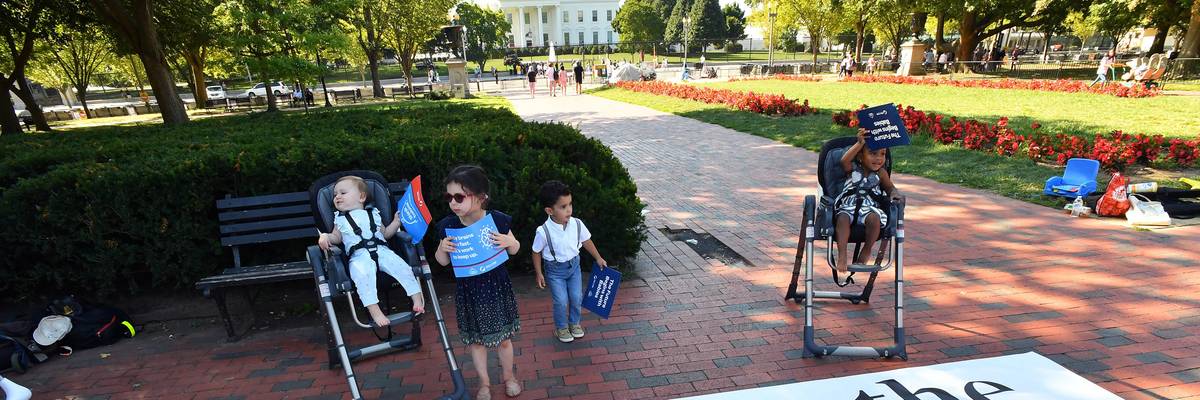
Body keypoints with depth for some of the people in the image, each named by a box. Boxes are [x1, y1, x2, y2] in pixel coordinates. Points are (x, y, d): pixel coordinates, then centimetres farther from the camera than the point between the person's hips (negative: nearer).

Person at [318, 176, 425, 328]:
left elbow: (385, 233, 25)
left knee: (402, 267, -22)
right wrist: (326, 236, 1)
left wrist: (396, 222, 11)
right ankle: (374, 311, -35)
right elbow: (337, 237, 21)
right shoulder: (340, 219, 24)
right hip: (359, 256, -1)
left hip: (382, 250, 1)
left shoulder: (373, 214, 23)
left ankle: (417, 298, -14)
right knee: (362, 275, -34)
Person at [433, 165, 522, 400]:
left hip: (496, 286, -1)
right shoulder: (448, 226, -11)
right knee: (475, 339, 14)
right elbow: (443, 262, 1)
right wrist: (442, 249, -20)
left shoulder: (497, 220, -14)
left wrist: (509, 242, -21)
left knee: (503, 336, 14)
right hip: (467, 289, 1)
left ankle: (508, 375, 40)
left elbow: (514, 250, 1)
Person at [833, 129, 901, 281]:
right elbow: (844, 161, -16)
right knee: (843, 217, -36)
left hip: (870, 206, 1)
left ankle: (866, 251, -13)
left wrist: (895, 194, -3)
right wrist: (859, 143, -25)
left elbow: (890, 188, 22)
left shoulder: (881, 173, 15)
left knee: (874, 218, -34)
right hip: (848, 205, -1)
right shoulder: (852, 168, 6)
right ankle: (842, 255, -33)